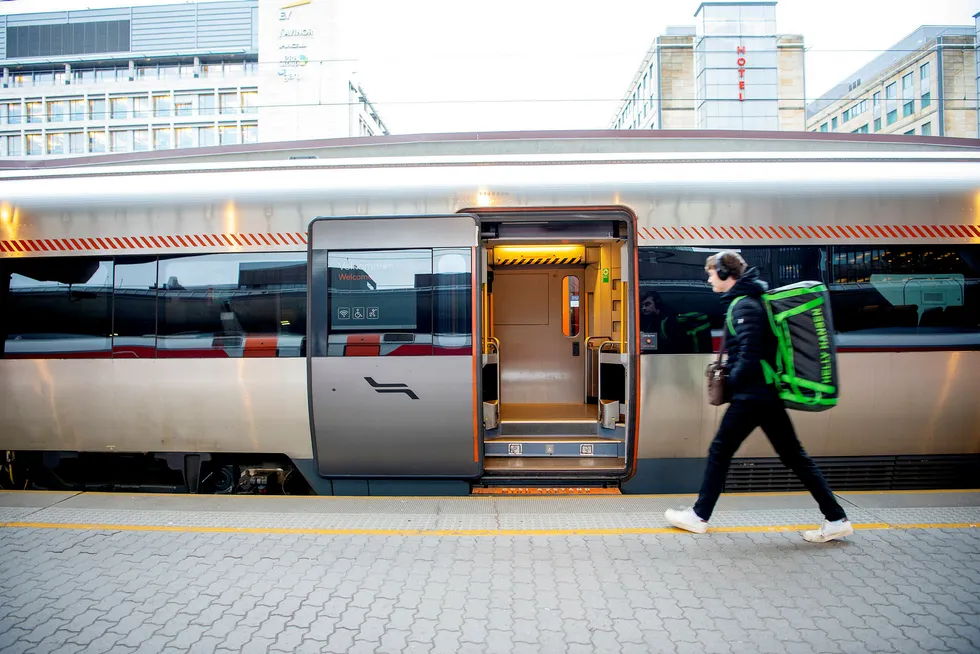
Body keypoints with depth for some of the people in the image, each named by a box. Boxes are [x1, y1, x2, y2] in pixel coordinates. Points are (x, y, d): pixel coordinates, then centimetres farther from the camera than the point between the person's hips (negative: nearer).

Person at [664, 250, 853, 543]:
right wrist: (730, 366, 13)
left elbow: (750, 358, -23)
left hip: (752, 395, -10)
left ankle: (699, 516, 14)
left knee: (719, 452, 2)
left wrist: (730, 383, -10)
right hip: (769, 393, 10)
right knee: (794, 456, 14)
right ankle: (836, 519, 19)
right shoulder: (753, 299, 13)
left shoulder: (744, 306, -17)